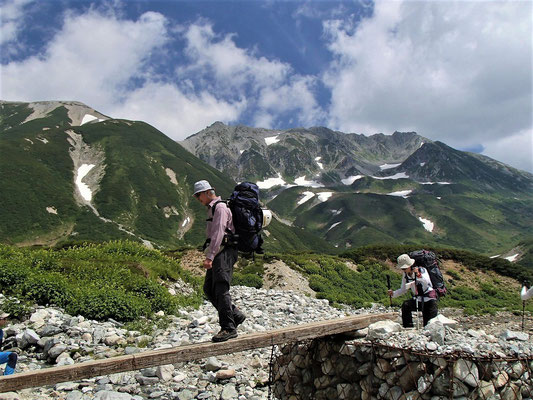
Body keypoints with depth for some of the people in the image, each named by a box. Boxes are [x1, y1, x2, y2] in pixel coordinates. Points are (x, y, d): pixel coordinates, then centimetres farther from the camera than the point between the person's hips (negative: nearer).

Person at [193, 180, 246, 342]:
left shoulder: (220, 207, -8)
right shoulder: (212, 209, 24)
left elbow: (218, 233, -20)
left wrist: (209, 257, -26)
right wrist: (210, 256, 27)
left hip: (224, 252, -10)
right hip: (218, 254, 10)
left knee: (221, 289, -14)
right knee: (209, 289, 7)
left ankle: (228, 328, -11)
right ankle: (235, 315, 14)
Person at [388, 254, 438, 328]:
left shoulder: (421, 270, -17)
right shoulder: (405, 275, -1)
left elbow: (426, 282, -38)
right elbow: (403, 289, 8)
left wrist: (418, 274, -55)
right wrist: (393, 293, -9)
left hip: (429, 298, -4)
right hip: (418, 299, 4)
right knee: (405, 305, -23)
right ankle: (408, 328, -17)